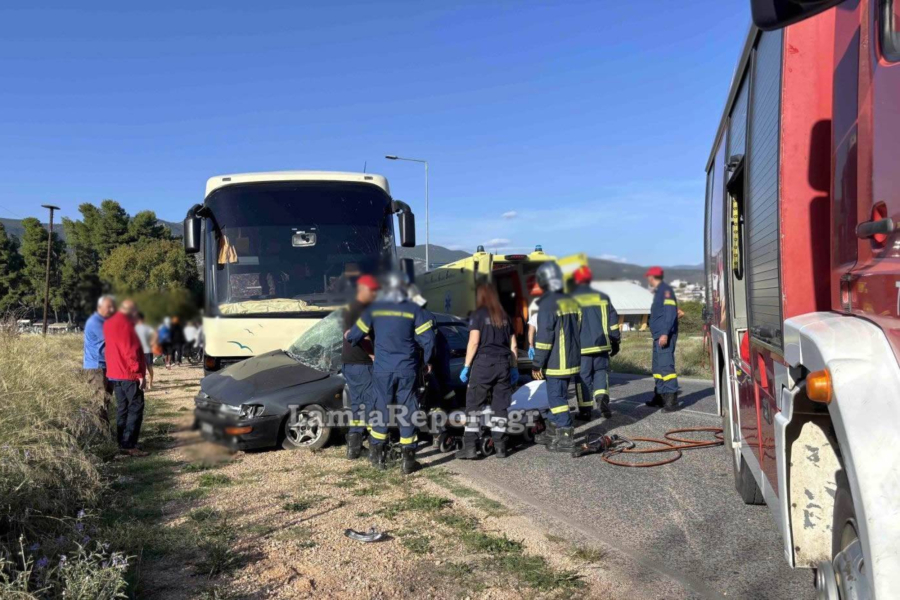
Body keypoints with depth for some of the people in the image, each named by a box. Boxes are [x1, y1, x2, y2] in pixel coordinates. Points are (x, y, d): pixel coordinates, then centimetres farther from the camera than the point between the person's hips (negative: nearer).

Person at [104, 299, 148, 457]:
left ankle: (122, 443, 15)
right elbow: (131, 351, -20)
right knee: (135, 409, -6)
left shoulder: (109, 323, 13)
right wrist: (139, 373, -18)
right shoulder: (125, 325, -17)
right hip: (129, 374, -9)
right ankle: (129, 445, -9)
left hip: (115, 374, 9)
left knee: (122, 409, 13)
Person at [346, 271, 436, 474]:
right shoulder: (415, 310, -2)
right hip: (407, 369, -1)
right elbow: (428, 340, -7)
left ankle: (377, 455, 21)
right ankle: (408, 460, 7)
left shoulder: (373, 309, 2)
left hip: (382, 369, 1)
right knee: (408, 412, 5)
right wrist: (425, 361, 10)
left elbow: (354, 336, 6)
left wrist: (348, 335, 29)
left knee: (382, 408, 13)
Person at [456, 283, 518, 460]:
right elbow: (513, 345, 16)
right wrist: (514, 368, 21)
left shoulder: (478, 314, -1)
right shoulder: (504, 316, 15)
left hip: (484, 362, -5)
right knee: (500, 406, 8)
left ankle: (470, 446, -5)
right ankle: (500, 446, 9)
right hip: (503, 363, 5)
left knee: (474, 405, -1)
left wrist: (466, 366, -5)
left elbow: (474, 342, -8)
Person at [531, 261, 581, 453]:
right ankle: (553, 432, 30)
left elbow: (544, 338, -18)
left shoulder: (548, 305, -16)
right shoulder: (571, 303, 11)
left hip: (556, 364, -9)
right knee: (555, 395, 19)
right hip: (572, 361, 9)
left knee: (557, 398, -3)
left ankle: (566, 438, -3)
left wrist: (537, 364, -12)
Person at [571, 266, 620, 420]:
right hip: (601, 345, 3)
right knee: (601, 371, 16)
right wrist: (615, 342, 15)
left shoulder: (572, 300, -4)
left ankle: (585, 410, 7)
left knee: (583, 377, 5)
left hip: (581, 347, -2)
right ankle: (602, 397, -9)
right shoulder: (602, 297, 6)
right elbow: (613, 322, 7)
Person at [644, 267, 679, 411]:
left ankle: (672, 398, -17)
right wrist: (659, 334, 18)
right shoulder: (659, 291, 20)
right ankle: (660, 396, 21)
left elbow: (670, 313, -18)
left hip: (665, 337, -10)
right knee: (658, 367, 14)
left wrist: (665, 333, -25)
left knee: (666, 365, -15)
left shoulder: (665, 290, -9)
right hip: (658, 336, 10)